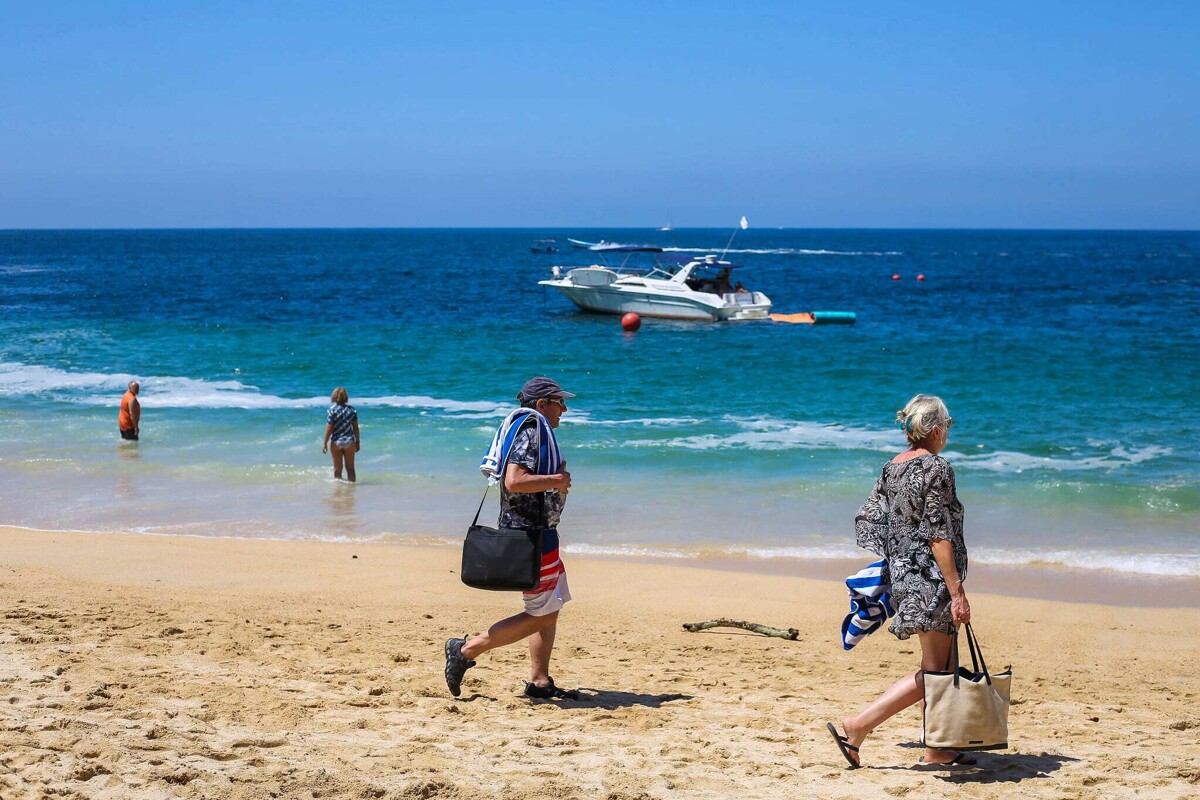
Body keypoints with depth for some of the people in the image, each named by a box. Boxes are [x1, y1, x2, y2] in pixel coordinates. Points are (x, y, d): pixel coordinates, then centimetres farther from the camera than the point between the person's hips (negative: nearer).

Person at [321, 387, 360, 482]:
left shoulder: (332, 410, -10)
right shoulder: (352, 409, -2)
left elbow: (329, 428, -11)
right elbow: (355, 427, 0)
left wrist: (325, 443, -3)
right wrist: (358, 442, 10)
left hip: (336, 442, -2)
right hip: (349, 442, 2)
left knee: (337, 469, 8)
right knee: (350, 468, 11)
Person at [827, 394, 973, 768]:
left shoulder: (892, 468, 9)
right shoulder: (936, 467, -14)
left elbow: (866, 518, 11)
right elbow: (939, 536, -19)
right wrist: (957, 592, -19)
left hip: (904, 574, 9)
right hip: (931, 579, -9)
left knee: (940, 666, 17)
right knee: (932, 672, -4)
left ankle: (937, 749, 21)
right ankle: (857, 726, -11)